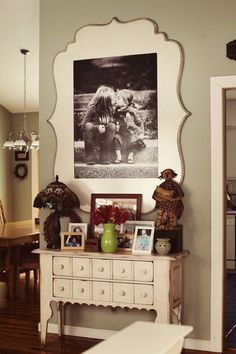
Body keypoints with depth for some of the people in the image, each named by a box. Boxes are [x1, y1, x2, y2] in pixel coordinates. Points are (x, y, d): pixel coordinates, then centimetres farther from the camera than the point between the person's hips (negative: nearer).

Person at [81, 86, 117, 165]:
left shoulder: (111, 109, -10)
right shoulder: (92, 108, -19)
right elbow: (83, 125, -15)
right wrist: (97, 128, -27)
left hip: (104, 136, 3)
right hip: (92, 133, -3)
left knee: (112, 126, -25)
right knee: (88, 126, -33)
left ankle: (105, 155, -18)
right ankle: (90, 155, -21)